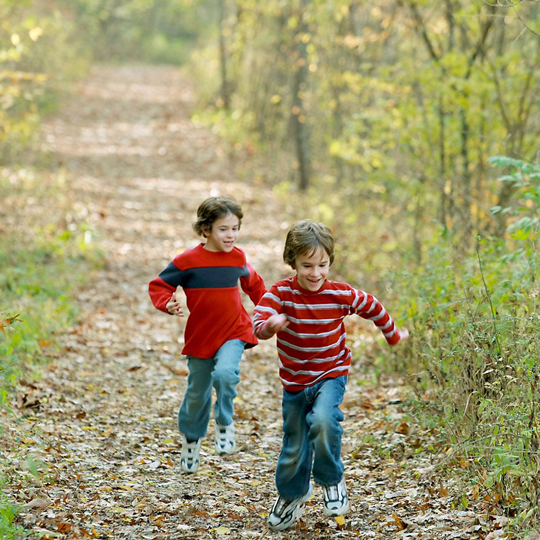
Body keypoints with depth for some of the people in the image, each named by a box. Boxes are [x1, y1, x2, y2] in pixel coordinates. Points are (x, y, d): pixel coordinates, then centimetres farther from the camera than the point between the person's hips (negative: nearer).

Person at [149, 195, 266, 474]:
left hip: (234, 332, 0)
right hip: (200, 336, 0)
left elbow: (253, 283, 21)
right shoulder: (187, 261, -10)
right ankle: (190, 438, 36)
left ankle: (224, 423, -5)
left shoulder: (237, 257, 1)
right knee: (197, 393, 11)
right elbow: (158, 286, -4)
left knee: (225, 373, -28)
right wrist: (168, 304, -22)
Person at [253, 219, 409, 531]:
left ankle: (332, 481, -5)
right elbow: (259, 322, -30)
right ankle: (292, 495, 42)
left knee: (323, 421, -31)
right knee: (294, 448, 11)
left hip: (331, 375, -2)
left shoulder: (341, 295, -13)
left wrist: (393, 336, 18)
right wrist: (269, 326, -53)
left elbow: (373, 308, 5)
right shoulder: (280, 293, -15)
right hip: (294, 380, 2)